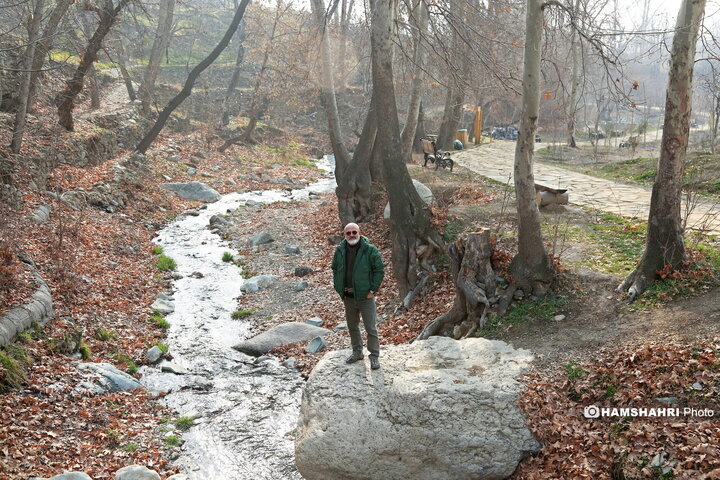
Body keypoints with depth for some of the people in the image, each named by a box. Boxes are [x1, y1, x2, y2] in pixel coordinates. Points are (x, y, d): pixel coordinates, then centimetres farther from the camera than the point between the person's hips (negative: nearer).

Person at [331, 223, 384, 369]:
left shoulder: (370, 250, -11)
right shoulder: (340, 250, 4)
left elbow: (379, 270, -8)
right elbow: (335, 270, 17)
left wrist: (373, 290, -12)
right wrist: (338, 289, 8)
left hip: (365, 296, -5)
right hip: (348, 297, 5)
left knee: (371, 328, -1)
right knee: (352, 326, 17)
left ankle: (374, 356, 10)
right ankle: (357, 352, 33)